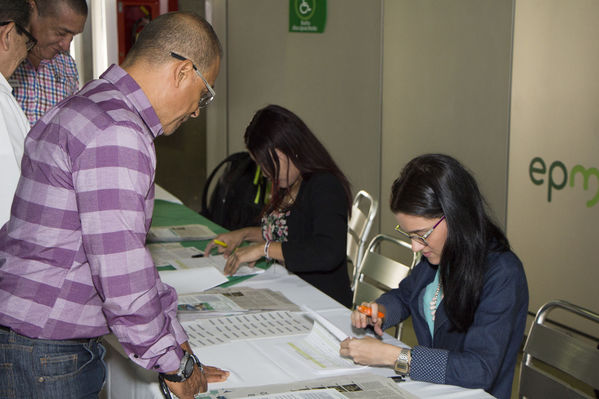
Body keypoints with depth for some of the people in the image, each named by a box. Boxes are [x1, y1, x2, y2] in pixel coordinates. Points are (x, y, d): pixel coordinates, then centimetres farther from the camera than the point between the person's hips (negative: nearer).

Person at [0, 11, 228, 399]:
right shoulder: (116, 134, -21)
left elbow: (125, 249, 17)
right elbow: (120, 270, -24)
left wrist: (173, 335, 16)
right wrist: (175, 363, -11)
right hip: (44, 353, -9)